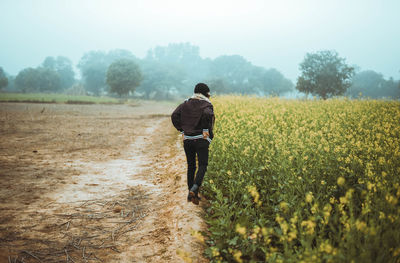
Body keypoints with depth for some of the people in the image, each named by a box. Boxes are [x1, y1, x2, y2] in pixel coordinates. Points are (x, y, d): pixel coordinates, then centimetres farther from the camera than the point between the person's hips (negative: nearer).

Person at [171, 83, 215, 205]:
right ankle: (195, 188, -22)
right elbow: (207, 114, -26)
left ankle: (190, 194, 17)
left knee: (191, 166, 14)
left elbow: (174, 116, -1)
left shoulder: (186, 103, 11)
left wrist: (182, 130, 4)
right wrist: (207, 130, -15)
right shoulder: (206, 105, -2)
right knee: (202, 165, 0)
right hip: (201, 139, -4)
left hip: (187, 139, 5)